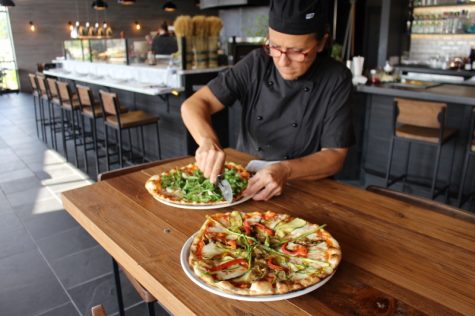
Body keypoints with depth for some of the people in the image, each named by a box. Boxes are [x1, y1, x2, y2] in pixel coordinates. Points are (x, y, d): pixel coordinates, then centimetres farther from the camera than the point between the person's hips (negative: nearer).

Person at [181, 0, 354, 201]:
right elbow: (194, 104, -9)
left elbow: (334, 156, -11)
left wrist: (285, 171, -29)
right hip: (245, 177, 2)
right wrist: (208, 141, -29)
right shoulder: (256, 64, -6)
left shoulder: (336, 80, -11)